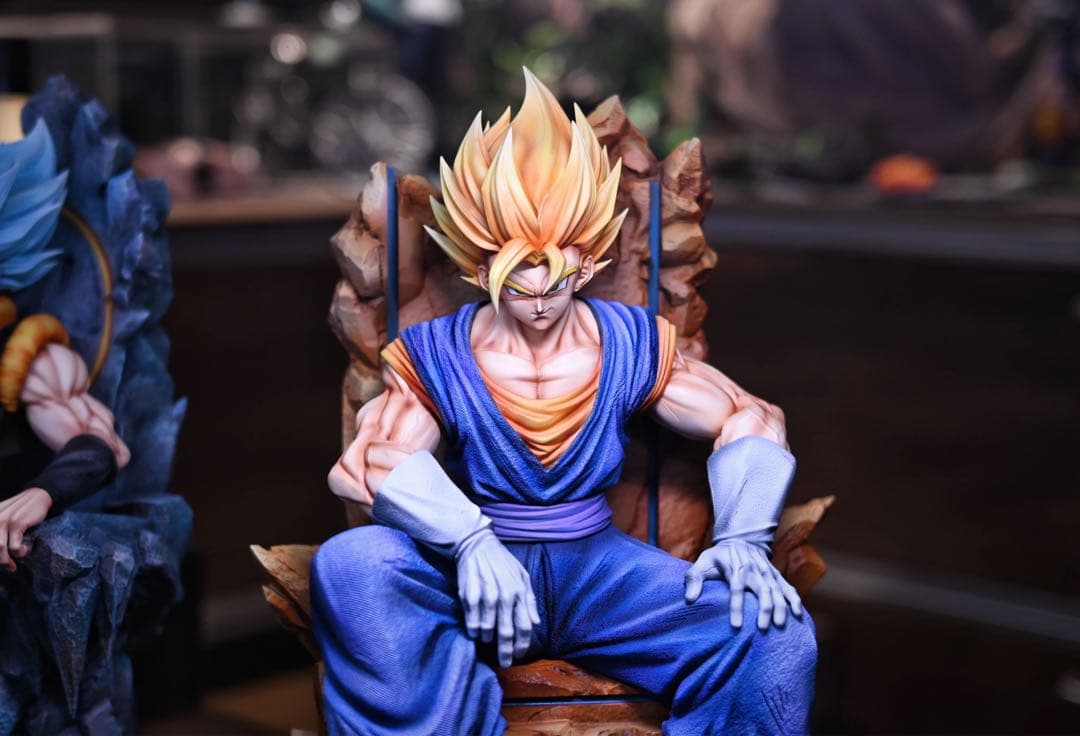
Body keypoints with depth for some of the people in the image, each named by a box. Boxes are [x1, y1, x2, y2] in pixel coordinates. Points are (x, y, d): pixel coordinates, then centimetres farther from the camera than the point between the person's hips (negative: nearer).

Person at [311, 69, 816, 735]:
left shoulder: (632, 344, 4)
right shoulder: (437, 354, -2)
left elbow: (750, 418, 6)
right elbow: (373, 457, -17)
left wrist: (742, 537, -11)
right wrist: (470, 541, -34)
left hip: (598, 567, 1)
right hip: (477, 572, -1)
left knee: (777, 635, -24)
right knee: (351, 565, -34)